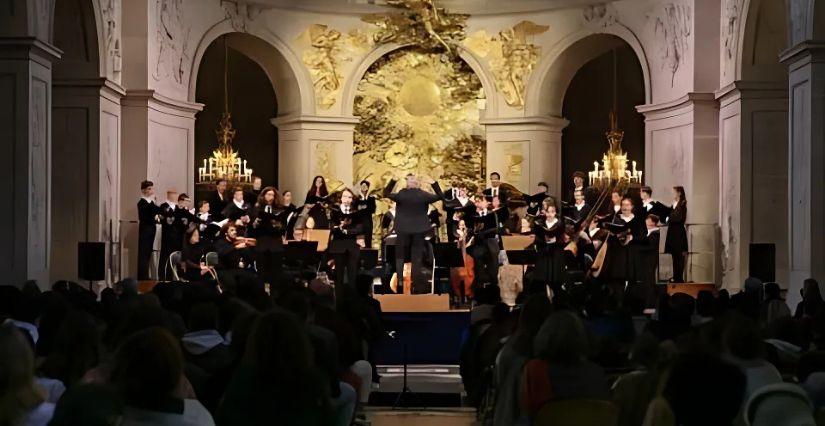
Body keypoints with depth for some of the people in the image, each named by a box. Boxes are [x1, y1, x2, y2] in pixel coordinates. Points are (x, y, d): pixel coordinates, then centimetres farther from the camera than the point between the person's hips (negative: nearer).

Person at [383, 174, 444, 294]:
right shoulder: (423, 195, -8)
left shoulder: (401, 194, -10)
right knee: (417, 258, 6)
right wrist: (433, 183, -5)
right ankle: (418, 286, 6)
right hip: (419, 230, 1)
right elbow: (440, 196, -1)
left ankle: (400, 283, 6)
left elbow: (386, 194, -2)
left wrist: (393, 181, -5)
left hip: (403, 230, -1)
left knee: (400, 257, 10)